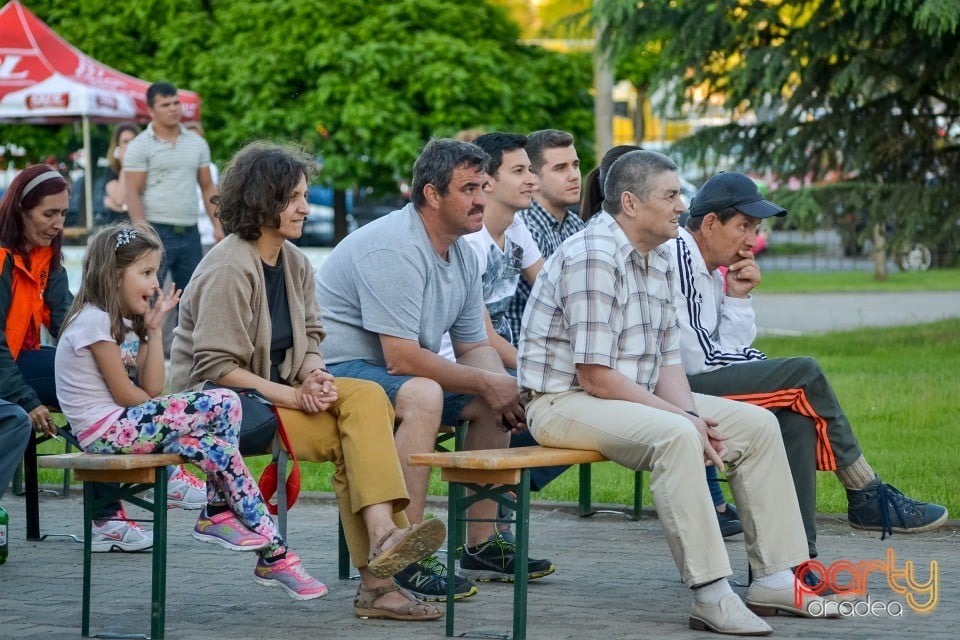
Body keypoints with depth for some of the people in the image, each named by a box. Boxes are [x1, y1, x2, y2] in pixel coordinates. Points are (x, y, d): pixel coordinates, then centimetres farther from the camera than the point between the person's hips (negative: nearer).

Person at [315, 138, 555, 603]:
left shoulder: (463, 253, 9)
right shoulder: (394, 249, -23)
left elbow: (474, 346, 14)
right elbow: (401, 358, -28)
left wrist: (505, 389, -9)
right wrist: (486, 383, -19)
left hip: (394, 373, 10)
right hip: (337, 369, -10)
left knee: (491, 402, 7)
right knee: (423, 395, -35)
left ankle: (482, 545, 14)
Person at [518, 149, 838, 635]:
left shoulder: (658, 261, 11)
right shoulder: (593, 257, -20)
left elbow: (667, 360, 11)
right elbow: (595, 377, -23)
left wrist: (694, 417, -9)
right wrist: (684, 419, -19)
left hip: (636, 396, 10)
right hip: (563, 402, -10)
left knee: (758, 425, 2)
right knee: (675, 437, -36)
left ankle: (775, 578, 2)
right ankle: (711, 595, -34)